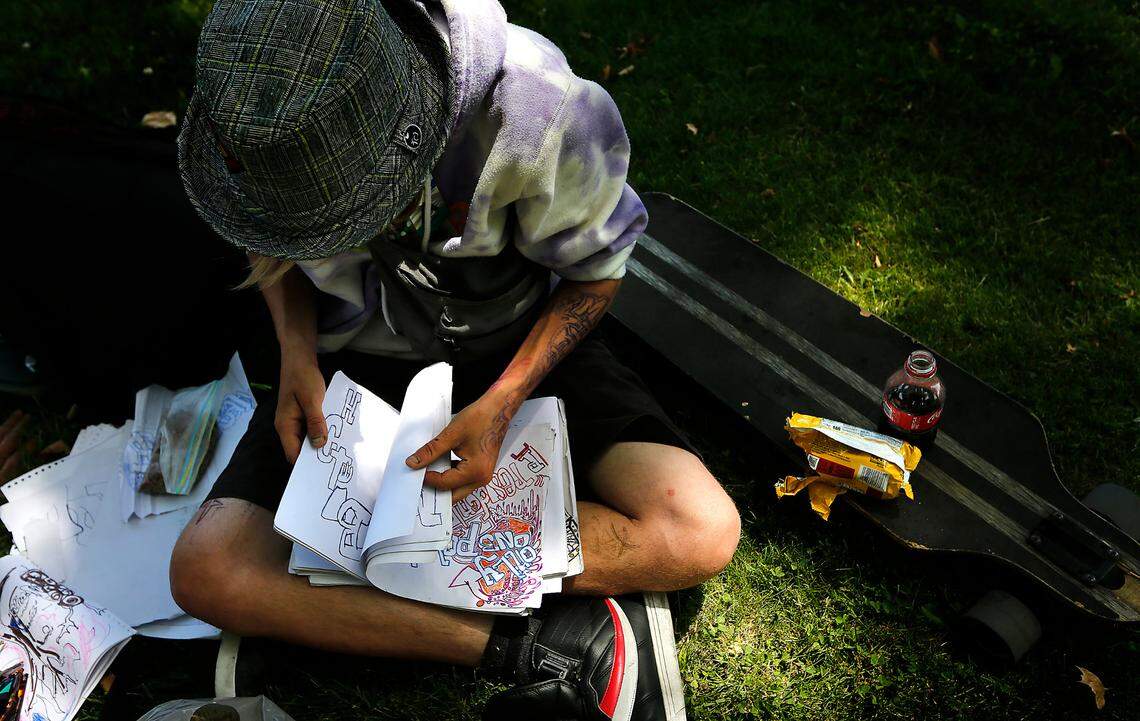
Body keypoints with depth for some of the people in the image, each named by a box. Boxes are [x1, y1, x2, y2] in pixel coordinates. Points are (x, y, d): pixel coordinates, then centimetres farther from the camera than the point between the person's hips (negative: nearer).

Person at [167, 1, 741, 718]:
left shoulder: (537, 109, -30)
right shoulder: (252, 114, -19)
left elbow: (594, 271, -12)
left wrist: (503, 402, -23)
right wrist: (297, 353, -14)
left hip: (523, 341, -1)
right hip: (362, 358, 2)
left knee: (700, 534, -24)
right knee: (207, 573, -20)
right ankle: (543, 648, -23)